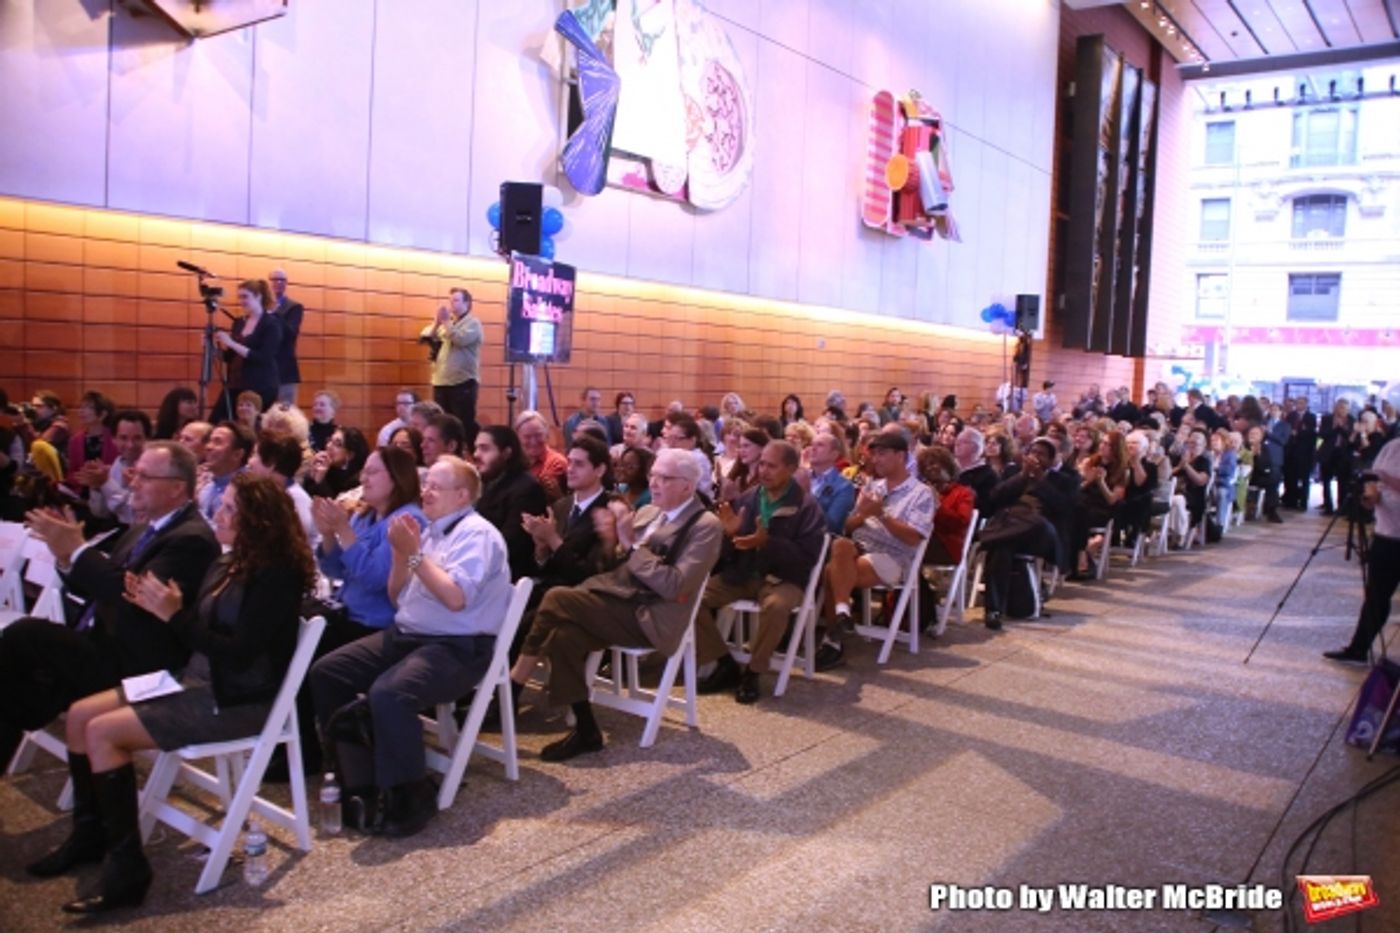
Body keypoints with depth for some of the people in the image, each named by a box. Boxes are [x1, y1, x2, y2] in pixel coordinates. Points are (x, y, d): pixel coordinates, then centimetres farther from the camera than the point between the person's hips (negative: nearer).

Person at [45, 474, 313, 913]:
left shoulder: (276, 575, -19)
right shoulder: (227, 565, 9)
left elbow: (240, 653, -25)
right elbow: (197, 634, 12)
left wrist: (174, 615, -22)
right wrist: (158, 607, -5)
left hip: (238, 700, -10)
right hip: (197, 681, 10)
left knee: (102, 731, -18)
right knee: (79, 715, 5)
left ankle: (128, 867, -10)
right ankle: (90, 832, 21)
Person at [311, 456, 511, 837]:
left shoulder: (476, 533, -10)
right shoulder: (429, 530, 14)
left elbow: (456, 598, -24)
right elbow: (396, 597, 17)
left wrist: (415, 553, -17)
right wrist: (401, 552, 1)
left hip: (457, 648, -9)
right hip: (405, 635, 9)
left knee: (388, 693, -33)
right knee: (325, 673, 1)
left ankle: (411, 798, -14)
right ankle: (358, 782, 6)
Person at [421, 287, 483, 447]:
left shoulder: (473, 323, -1)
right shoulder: (444, 323, 18)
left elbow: (460, 339, -19)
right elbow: (425, 338, 8)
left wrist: (446, 322, -15)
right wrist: (436, 323, -6)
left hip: (463, 382, -7)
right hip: (441, 382, 7)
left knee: (465, 424, -7)